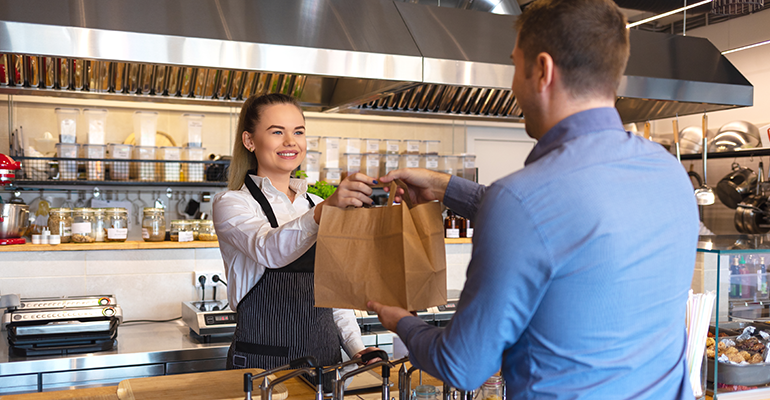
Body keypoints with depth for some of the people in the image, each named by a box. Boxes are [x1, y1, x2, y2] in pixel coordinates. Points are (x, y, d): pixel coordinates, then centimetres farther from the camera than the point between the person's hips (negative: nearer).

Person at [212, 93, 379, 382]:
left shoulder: (316, 204, 13)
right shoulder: (231, 203, -5)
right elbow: (270, 250, -27)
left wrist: (357, 348, 2)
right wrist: (326, 210, -43)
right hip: (262, 365, -4)